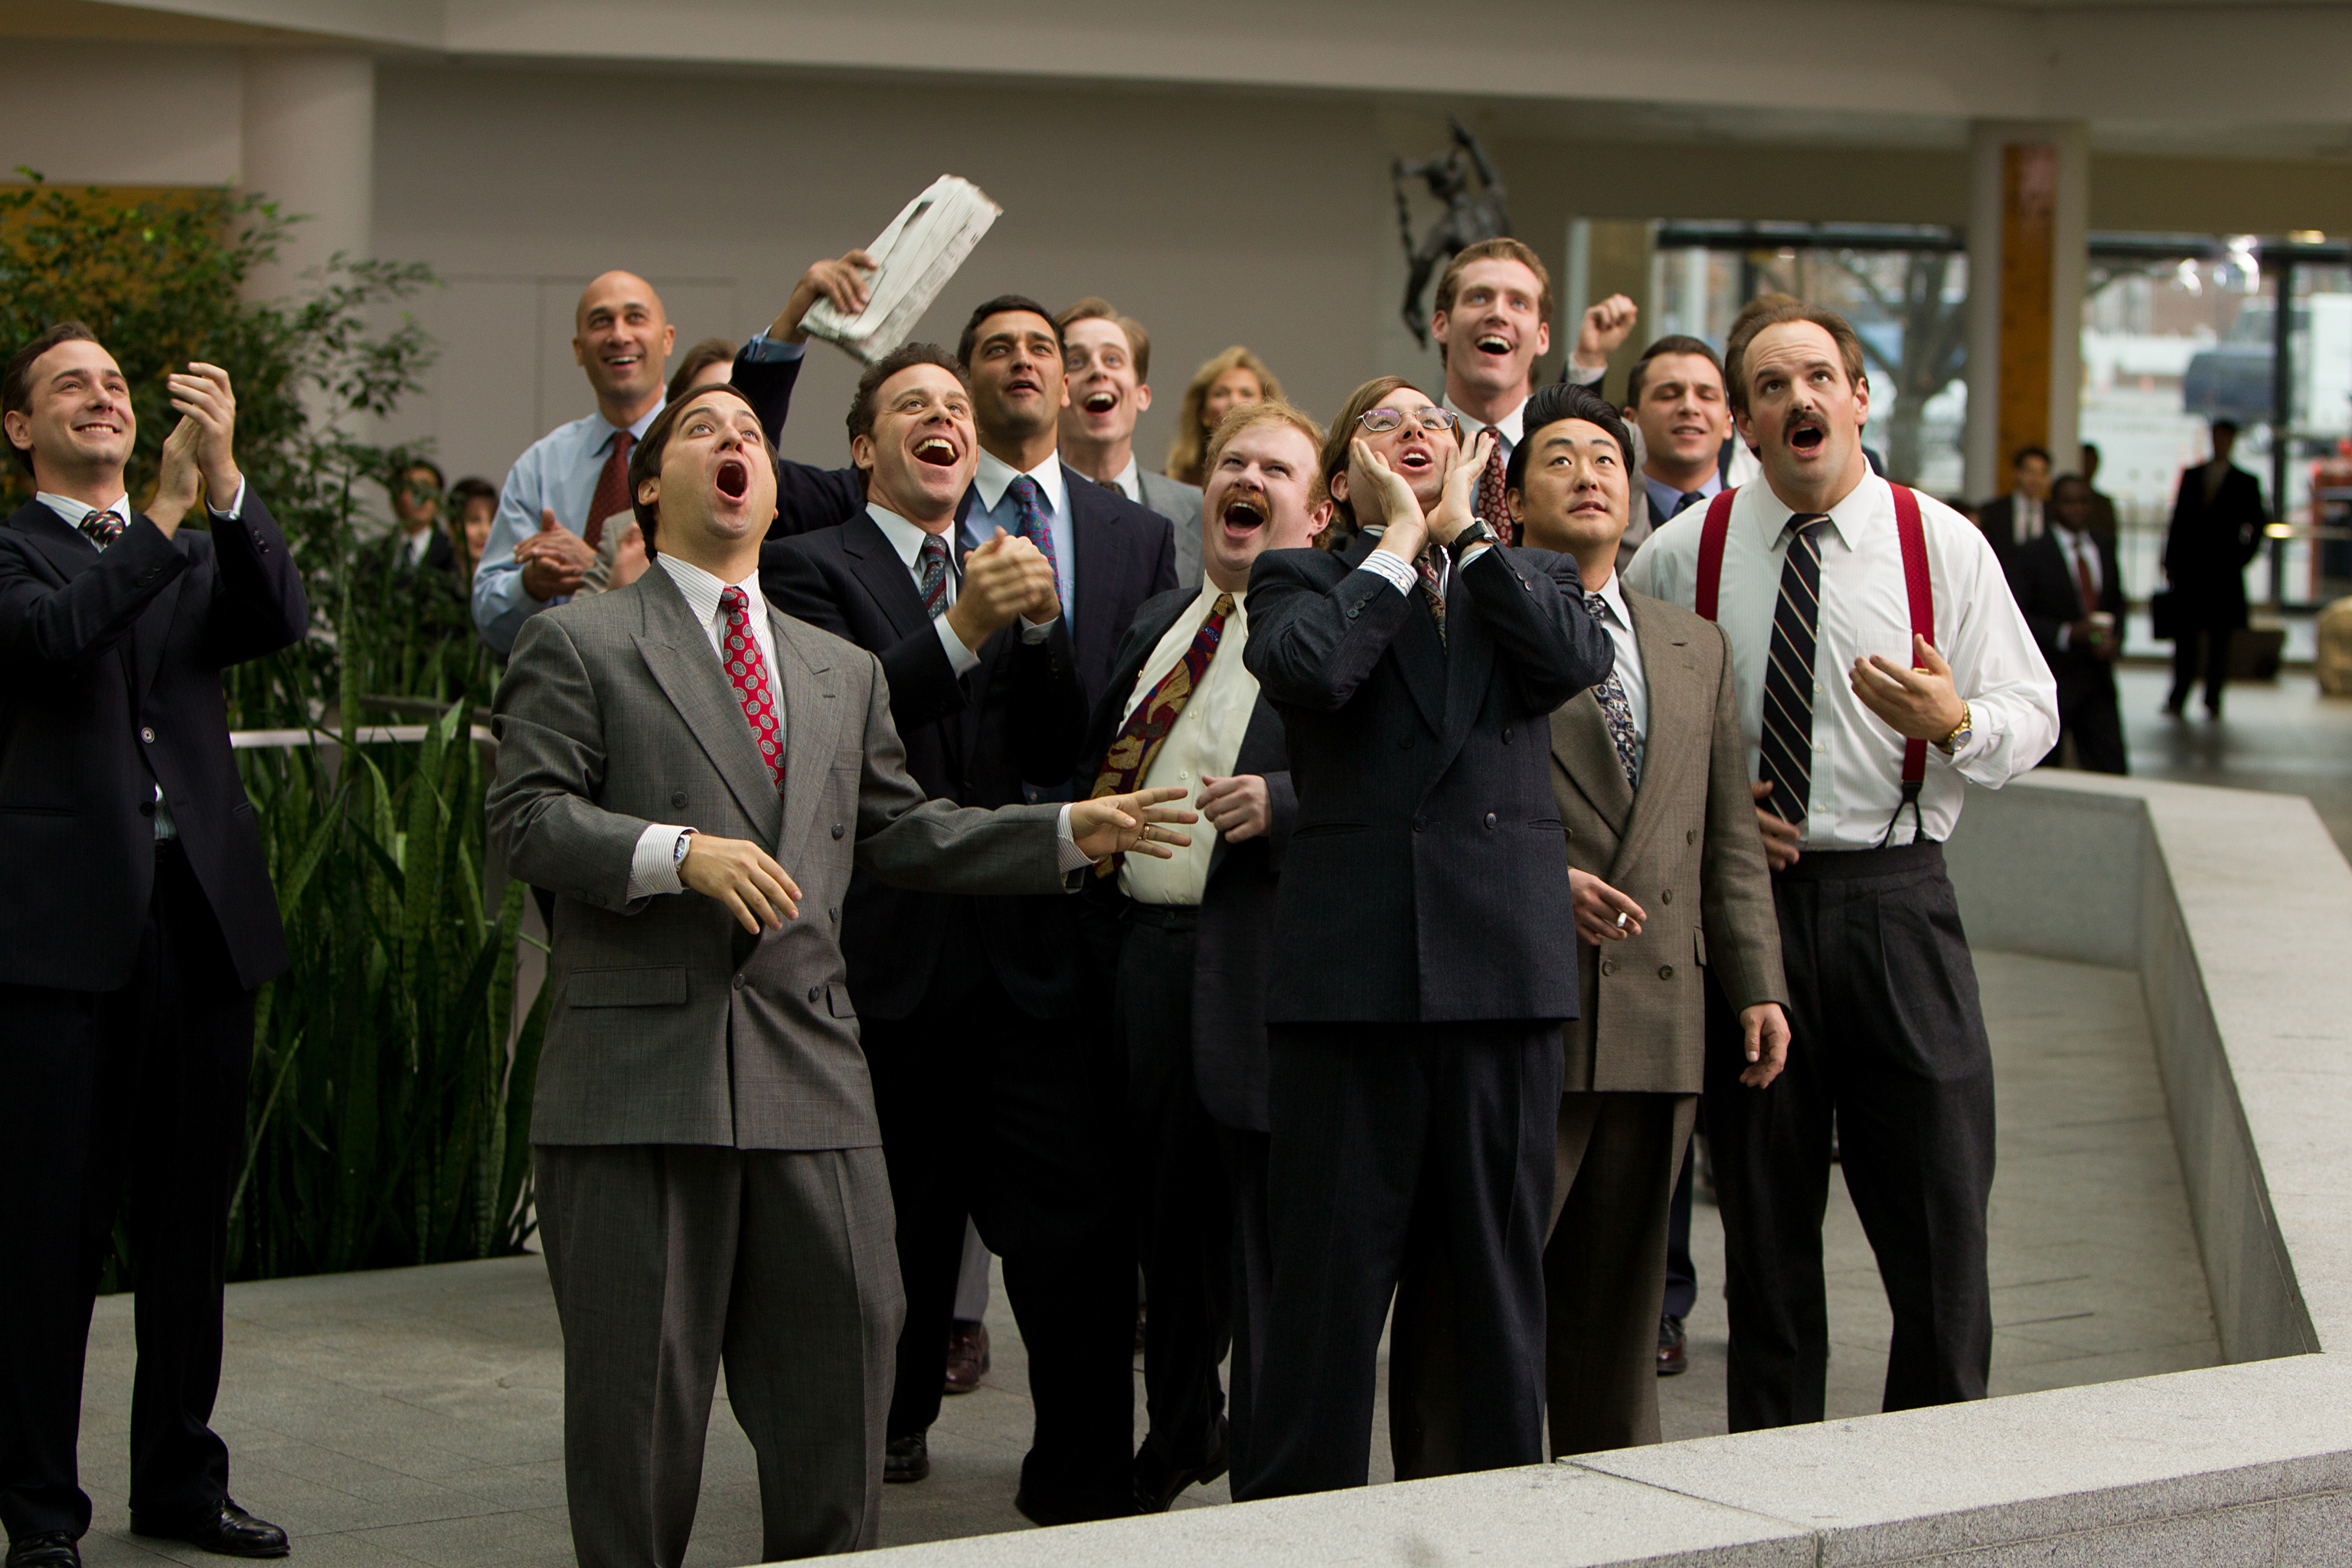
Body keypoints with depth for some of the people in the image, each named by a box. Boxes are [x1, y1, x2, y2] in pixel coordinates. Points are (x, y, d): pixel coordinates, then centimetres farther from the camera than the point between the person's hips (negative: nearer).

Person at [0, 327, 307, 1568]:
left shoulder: (196, 554, 17)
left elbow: (283, 620, -3)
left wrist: (225, 479, -16)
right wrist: (166, 512, -25)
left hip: (203, 912, 5)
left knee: (190, 1217, 12)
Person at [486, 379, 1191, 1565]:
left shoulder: (843, 670, 22)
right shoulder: (577, 644, 4)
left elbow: (899, 832, 20)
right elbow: (528, 817, -5)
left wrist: (1070, 834, 12)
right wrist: (677, 853, -19)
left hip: (808, 1067, 5)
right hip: (639, 1067, -4)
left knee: (840, 1360, 6)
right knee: (639, 1384, 0)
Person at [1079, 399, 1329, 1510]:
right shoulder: (1159, 625, 17)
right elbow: (1101, 764, 25)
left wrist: (1282, 800, -27)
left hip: (1261, 968, -7)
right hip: (1147, 950, 7)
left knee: (1270, 1246, -1)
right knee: (1168, 1222, 19)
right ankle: (1179, 1440, 37)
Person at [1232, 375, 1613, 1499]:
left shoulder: (1530, 576, 17)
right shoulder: (1301, 577, 10)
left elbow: (1579, 661, -6)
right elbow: (1306, 668, -13)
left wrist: (1462, 531, 1)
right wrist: (1401, 542, -2)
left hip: (1502, 954, 2)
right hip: (1351, 961, -2)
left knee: (1502, 1267, 8)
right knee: (1330, 1272, 0)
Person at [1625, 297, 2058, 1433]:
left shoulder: (1945, 546, 2)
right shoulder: (1679, 555, 4)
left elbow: (2033, 718, 3)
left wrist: (1955, 724, -19)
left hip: (1895, 901, -1)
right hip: (1740, 900, 1)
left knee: (1938, 1209, -3)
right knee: (1765, 1223, 8)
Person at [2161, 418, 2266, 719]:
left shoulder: (2244, 482, 5)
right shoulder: (2191, 476, 12)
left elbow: (2257, 525, 6)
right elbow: (2178, 519, 11)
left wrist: (2242, 558, -3)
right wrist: (2170, 561, 6)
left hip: (2224, 569, -2)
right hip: (2190, 567, 2)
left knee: (2219, 637, 0)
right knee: (2186, 633, -1)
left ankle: (2213, 701, 5)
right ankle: (2178, 698, 1)